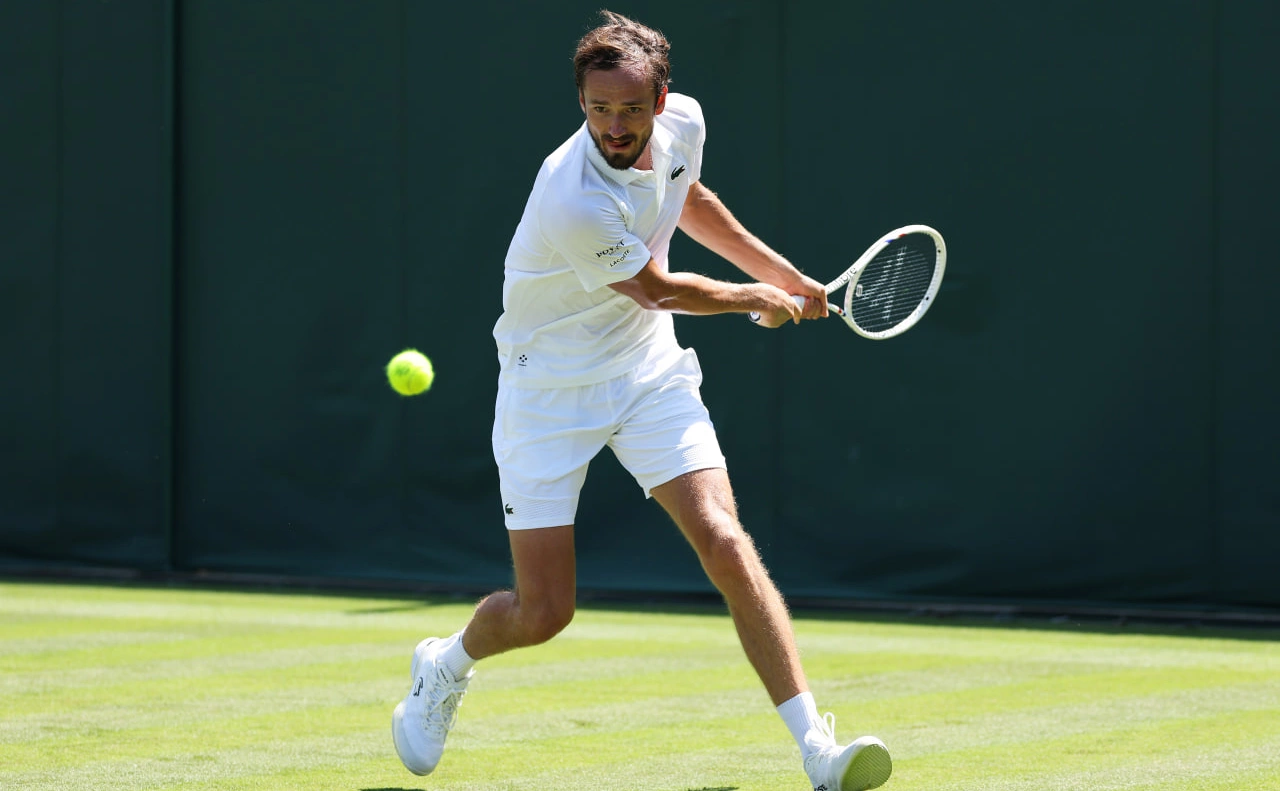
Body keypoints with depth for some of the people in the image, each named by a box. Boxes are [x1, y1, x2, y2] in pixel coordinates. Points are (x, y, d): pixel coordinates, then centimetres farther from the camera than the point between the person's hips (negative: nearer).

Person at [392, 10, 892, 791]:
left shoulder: (683, 123, -10)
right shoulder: (575, 203, -32)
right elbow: (657, 289, -14)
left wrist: (781, 272, 17)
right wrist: (762, 301, 3)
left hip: (648, 370, 5)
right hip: (550, 384, -5)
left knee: (724, 541, -15)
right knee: (543, 613, -4)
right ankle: (446, 666, 32)